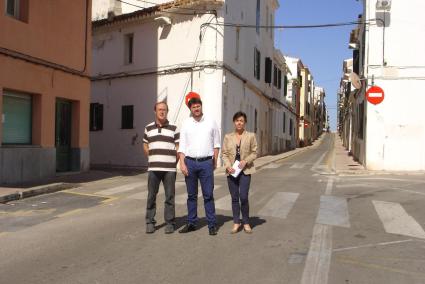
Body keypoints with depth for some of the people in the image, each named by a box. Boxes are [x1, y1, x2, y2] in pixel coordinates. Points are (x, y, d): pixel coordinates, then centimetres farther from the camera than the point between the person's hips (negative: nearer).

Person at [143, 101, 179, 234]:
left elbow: (178, 147, 5)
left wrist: (174, 162, 0)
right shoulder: (148, 128, 9)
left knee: (169, 197, 3)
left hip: (169, 169, -1)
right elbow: (145, 145, 18)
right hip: (153, 168, 2)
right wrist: (152, 158, 9)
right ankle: (150, 222, 17)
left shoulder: (173, 128, 4)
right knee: (151, 196, 5)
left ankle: (169, 223, 13)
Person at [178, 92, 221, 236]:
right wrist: (182, 163, -6)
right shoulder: (186, 124, 4)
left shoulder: (211, 122, 3)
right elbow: (182, 145, 3)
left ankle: (212, 225, 7)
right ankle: (191, 223, 19)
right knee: (191, 195, 9)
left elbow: (216, 143, 7)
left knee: (208, 195, 0)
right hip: (190, 162, 2)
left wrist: (215, 161, 3)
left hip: (206, 162, -1)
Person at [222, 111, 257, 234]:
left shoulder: (251, 136, 3)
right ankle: (236, 222, 19)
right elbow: (224, 153, 6)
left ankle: (246, 222, 10)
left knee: (243, 197, -8)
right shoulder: (228, 137, 8)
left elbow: (254, 153, 3)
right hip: (231, 171, 2)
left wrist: (245, 161, -13)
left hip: (245, 170, -2)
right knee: (234, 198, 8)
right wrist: (228, 165, -10)